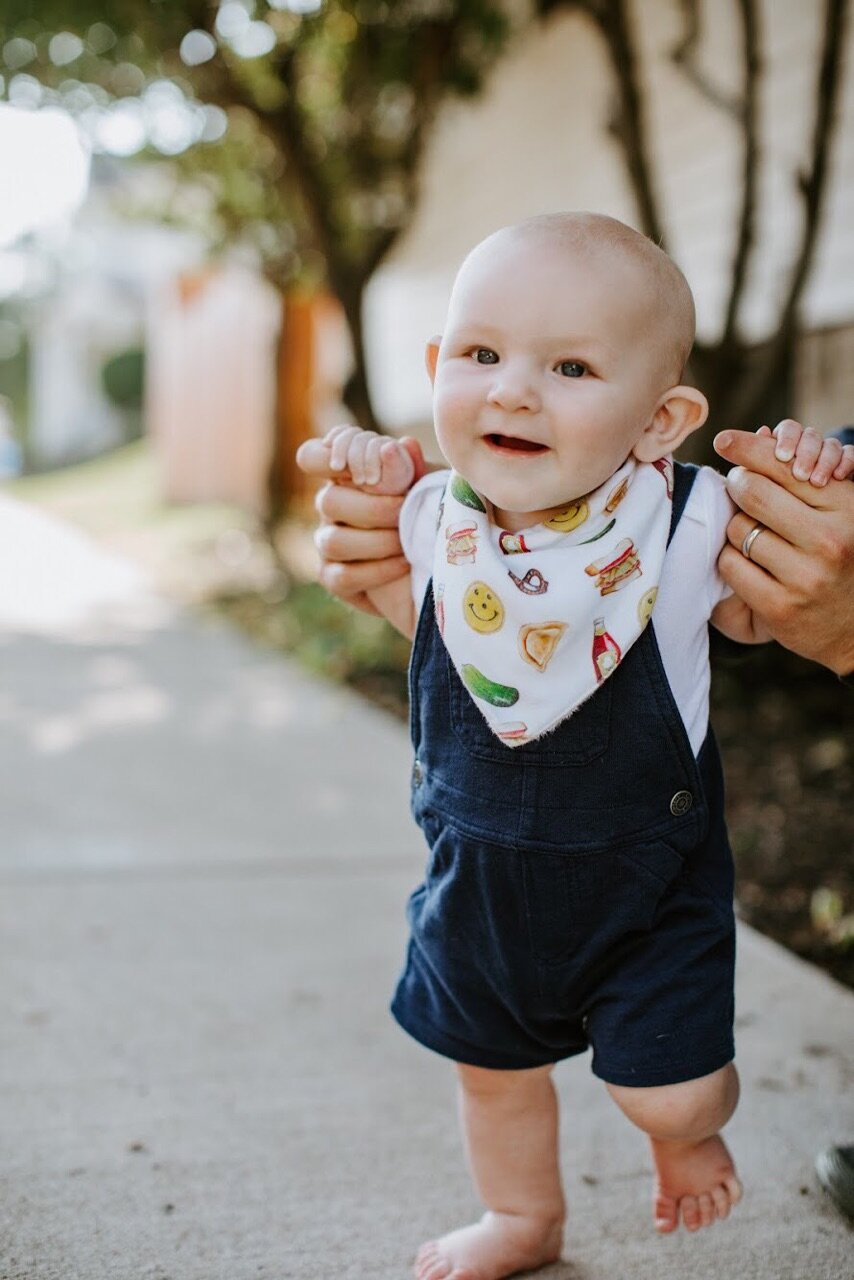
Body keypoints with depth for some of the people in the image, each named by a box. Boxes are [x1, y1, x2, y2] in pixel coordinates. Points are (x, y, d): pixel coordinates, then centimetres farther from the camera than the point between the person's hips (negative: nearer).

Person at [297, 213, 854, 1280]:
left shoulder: (684, 526, -22)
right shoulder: (439, 519, -11)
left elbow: (755, 614, -3)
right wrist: (376, 512, -5)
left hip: (644, 879, -4)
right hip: (479, 869, 4)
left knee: (671, 1090, 2)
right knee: (490, 1063, 23)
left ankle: (689, 1134, 42)